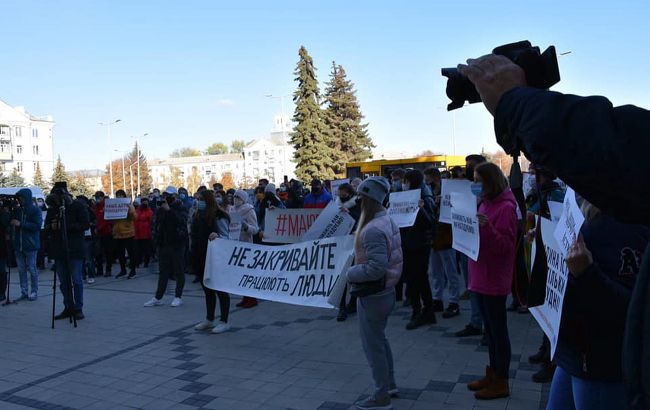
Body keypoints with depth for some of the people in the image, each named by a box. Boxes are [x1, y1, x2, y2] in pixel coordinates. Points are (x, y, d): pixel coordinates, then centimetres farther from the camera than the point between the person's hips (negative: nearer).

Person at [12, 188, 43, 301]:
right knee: (21, 269, 8)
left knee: (32, 269, 0)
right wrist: (11, 222, -2)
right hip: (18, 245, 5)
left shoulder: (35, 210, -3)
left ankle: (34, 292, 8)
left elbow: (37, 225, -13)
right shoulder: (17, 210, 11)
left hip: (30, 244, -5)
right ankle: (24, 292, 15)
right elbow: (11, 223, 20)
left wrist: (21, 224, -16)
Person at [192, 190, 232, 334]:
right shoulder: (198, 216, 10)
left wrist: (217, 236, -35)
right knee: (207, 290, 16)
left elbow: (226, 236, -14)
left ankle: (224, 322, 8)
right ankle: (209, 320, 27)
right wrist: (194, 256, 11)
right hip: (201, 259, 8)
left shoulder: (218, 216, -13)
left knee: (220, 289, 0)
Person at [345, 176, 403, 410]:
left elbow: (376, 267, -32)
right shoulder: (386, 220, 5)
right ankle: (389, 383, 39)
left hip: (372, 296, -10)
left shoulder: (373, 230, -26)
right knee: (380, 340, 24)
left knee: (373, 345, 4)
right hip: (385, 291, 10)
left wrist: (350, 273, -17)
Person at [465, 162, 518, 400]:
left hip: (494, 279, -9)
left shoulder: (506, 207, -15)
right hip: (481, 276, 9)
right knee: (489, 329, 17)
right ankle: (493, 374, 29)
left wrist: (487, 227, -33)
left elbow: (505, 246, -19)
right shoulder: (484, 203, 12)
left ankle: (501, 382, 13)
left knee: (498, 330, 2)